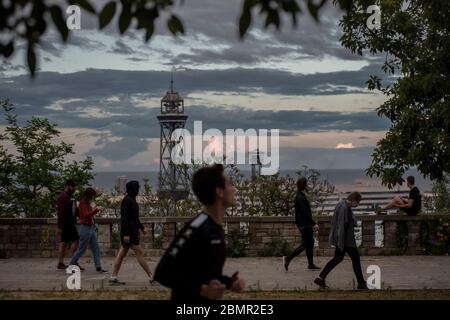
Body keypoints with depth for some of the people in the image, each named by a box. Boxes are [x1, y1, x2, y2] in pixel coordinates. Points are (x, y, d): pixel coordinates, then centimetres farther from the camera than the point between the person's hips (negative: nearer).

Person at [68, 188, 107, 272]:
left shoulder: (87, 204, 14)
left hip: (91, 228, 9)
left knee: (96, 248, 5)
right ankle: (71, 265, 12)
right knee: (82, 249, -1)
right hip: (85, 228, -9)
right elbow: (86, 215, -26)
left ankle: (98, 267, 4)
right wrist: (96, 210, -27)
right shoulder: (83, 203, -13)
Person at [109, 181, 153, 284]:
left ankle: (113, 277, 11)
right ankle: (151, 277, -2)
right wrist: (125, 234, -24)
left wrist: (142, 228, 27)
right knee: (139, 253, -5)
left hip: (133, 231, 10)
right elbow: (124, 218, -21)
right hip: (129, 232, -10)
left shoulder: (132, 200, 15)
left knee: (122, 254, 9)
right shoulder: (127, 201, -16)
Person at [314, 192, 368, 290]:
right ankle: (361, 283, 14)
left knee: (338, 258, 17)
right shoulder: (344, 209, -23)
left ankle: (321, 278, 15)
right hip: (346, 240, -10)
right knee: (356, 259, 3)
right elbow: (341, 226, -25)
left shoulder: (341, 205, 9)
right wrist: (341, 244, -23)